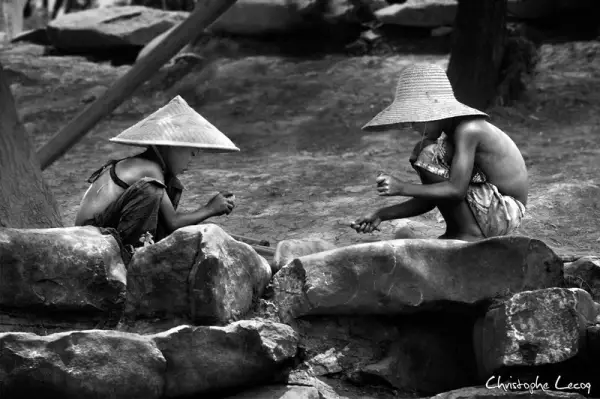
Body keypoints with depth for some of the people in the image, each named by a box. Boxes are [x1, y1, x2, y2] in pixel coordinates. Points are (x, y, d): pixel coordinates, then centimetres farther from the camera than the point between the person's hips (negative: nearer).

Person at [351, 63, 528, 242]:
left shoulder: (467, 130, -19)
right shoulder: (451, 133, 9)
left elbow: (456, 190, -28)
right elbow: (431, 199, 10)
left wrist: (402, 188, -25)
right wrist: (381, 215, 2)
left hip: (506, 212, -9)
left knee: (428, 156, -17)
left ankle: (470, 234, -13)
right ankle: (455, 233, 6)